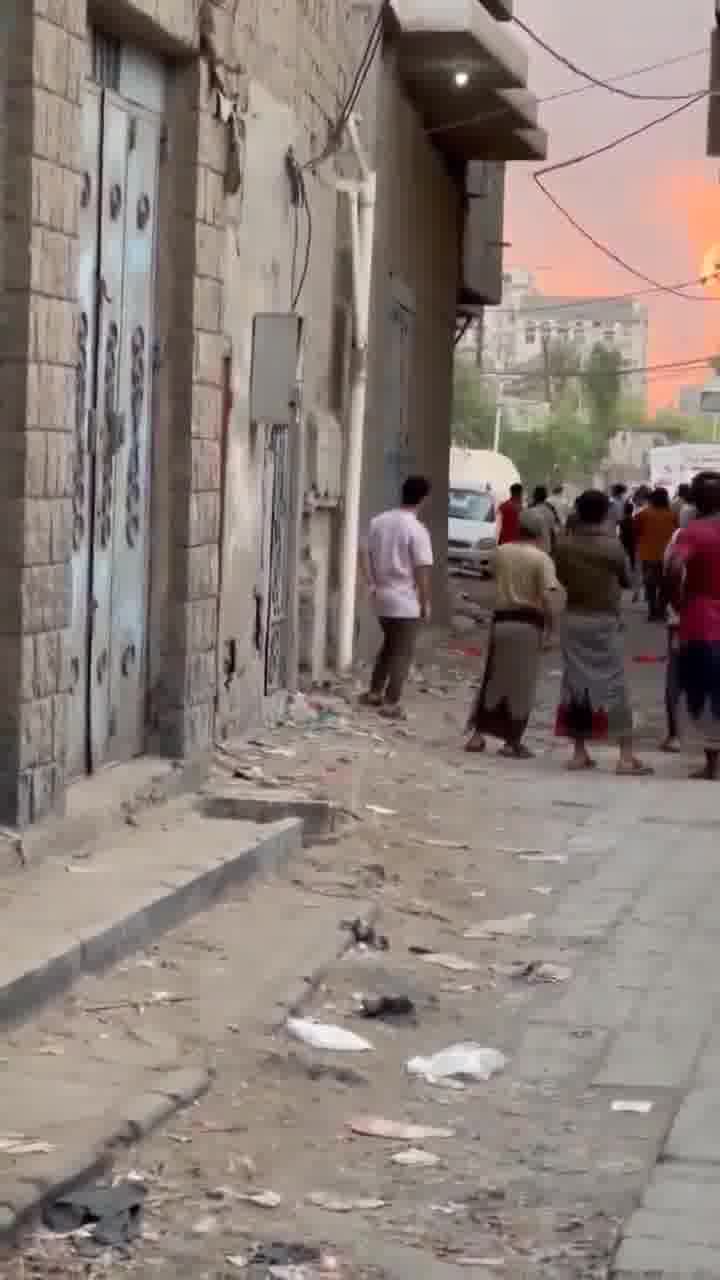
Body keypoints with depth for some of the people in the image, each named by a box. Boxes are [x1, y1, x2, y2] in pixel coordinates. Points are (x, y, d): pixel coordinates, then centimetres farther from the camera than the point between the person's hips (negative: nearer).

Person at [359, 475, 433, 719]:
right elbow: (422, 571, -16)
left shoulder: (379, 521, 2)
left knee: (389, 646, 23)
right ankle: (391, 704, 4)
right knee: (403, 653, 3)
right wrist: (425, 603, -7)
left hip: (383, 597, 6)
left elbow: (364, 555, 6)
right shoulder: (417, 530, -17)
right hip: (406, 601, -6)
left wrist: (372, 585, 12)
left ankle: (374, 693, 26)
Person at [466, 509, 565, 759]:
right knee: (522, 685, 5)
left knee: (493, 680, 15)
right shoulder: (541, 558, -8)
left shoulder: (501, 552, 7)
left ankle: (477, 735, 12)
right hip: (528, 624, -4)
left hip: (501, 621, 4)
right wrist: (550, 623, -6)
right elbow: (548, 596, -17)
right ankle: (512, 742, 8)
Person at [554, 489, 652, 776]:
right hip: (604, 621, -3)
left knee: (575, 684, 10)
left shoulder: (565, 545, -3)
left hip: (573, 619, 4)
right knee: (614, 686, 0)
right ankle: (626, 756, -3)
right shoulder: (612, 545, -13)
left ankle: (579, 753, 11)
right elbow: (626, 580, 0)